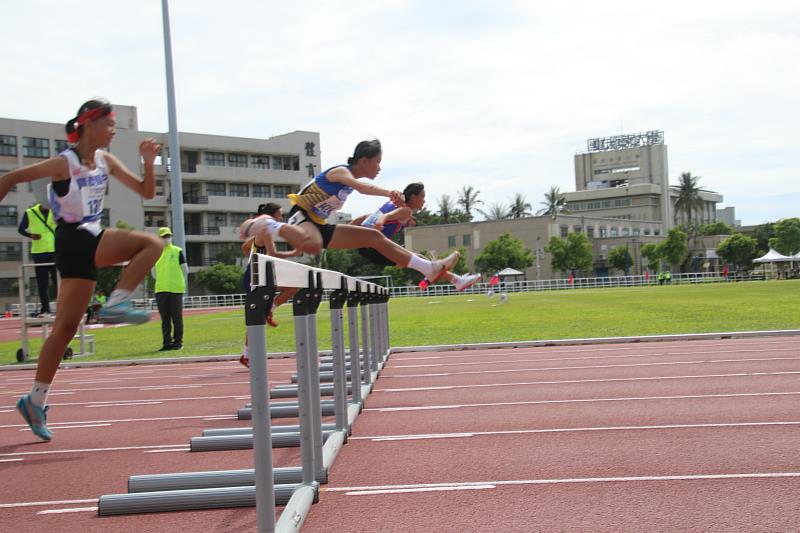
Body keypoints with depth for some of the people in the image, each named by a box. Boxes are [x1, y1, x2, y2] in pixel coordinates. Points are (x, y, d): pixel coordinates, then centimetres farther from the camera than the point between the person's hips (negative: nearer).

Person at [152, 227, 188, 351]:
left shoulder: (177, 251, 3)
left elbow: (185, 270, 4)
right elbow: (154, 272, 18)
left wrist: (175, 280, 4)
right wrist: (163, 280, 7)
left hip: (176, 289, -3)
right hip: (161, 290, 3)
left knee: (177, 317, -1)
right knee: (165, 318, 5)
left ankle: (178, 342, 5)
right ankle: (167, 342, 10)